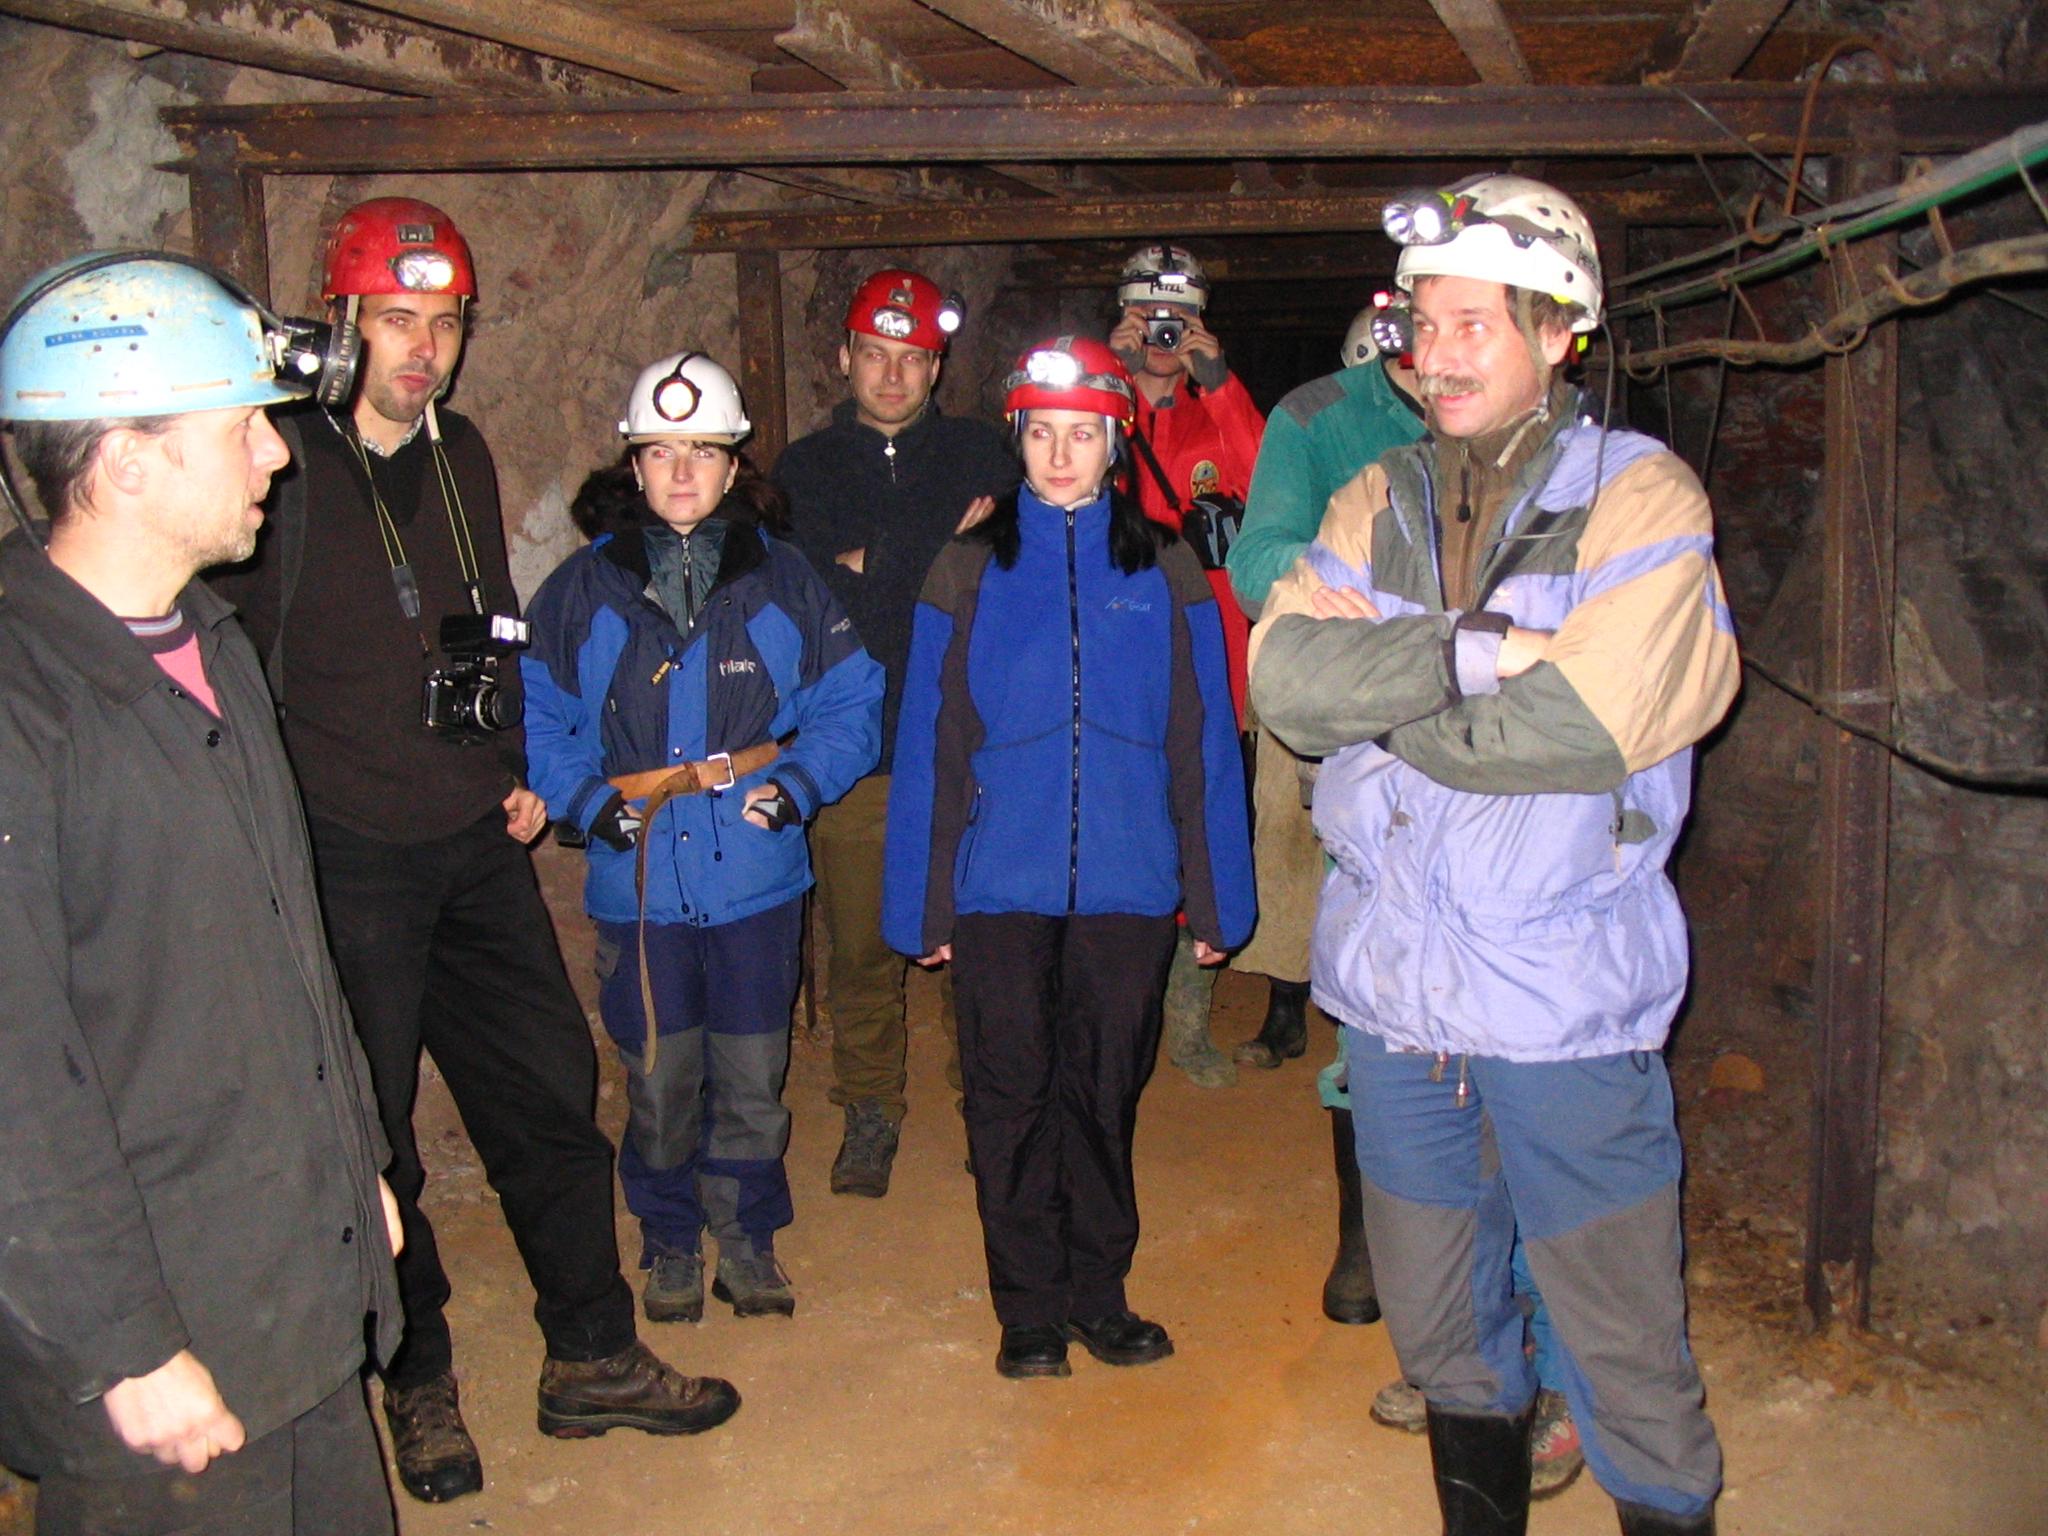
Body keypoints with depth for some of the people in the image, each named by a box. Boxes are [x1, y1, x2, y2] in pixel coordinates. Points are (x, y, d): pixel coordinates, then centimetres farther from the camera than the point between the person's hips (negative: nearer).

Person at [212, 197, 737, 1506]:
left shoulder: (463, 456, 10)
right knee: (373, 1128, 6)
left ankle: (593, 1359, 25)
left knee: (551, 1090, 10)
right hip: (344, 858, -6)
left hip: (478, 847, 6)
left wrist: (517, 770, 14)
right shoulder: (288, 465, -11)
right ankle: (420, 1383, 25)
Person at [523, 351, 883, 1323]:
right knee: (659, 1073, 8)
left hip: (758, 875, 0)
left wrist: (797, 784, -11)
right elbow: (537, 715, 5)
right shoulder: (585, 587, 1)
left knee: (753, 1072, 9)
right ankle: (670, 1242, 29)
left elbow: (851, 703, 4)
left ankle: (748, 1237, 29)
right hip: (638, 879, 0)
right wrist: (588, 800, -10)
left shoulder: (784, 582, 2)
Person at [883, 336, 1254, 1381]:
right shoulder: (969, 570, 4)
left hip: (1127, 884, 0)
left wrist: (1216, 900, 2)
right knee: (1010, 1097, 6)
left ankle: (1099, 1295, 27)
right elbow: (929, 746, 2)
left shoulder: (1164, 570, 4)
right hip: (999, 885, 0)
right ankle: (1029, 1310, 21)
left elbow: (1204, 744, 4)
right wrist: (921, 906, -1)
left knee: (1105, 1094, 11)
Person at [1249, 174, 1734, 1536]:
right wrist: (1469, 652, -19)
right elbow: (1284, 672, -7)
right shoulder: (1382, 503, 9)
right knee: (1437, 1320, 19)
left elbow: (1583, 727, -19)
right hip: (1397, 978, 5)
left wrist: (1382, 695, -8)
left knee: (1623, 1336, 5)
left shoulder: (1641, 496, -5)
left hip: (1565, 992, -4)